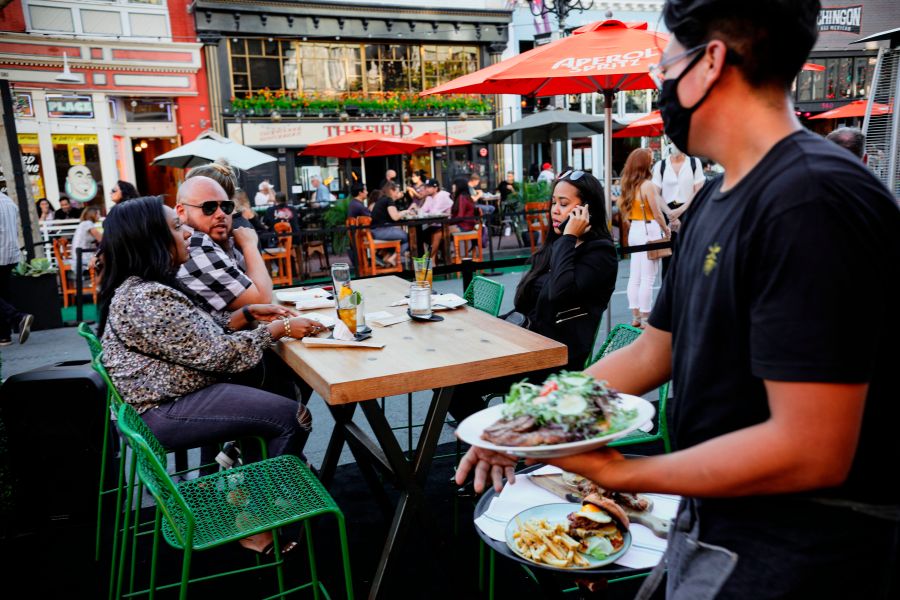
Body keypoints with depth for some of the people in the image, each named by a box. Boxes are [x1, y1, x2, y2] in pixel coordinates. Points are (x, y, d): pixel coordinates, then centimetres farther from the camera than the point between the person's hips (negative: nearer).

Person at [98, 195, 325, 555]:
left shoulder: (139, 286, 8)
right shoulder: (147, 299, -25)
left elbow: (203, 335, 12)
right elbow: (217, 355, -23)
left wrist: (247, 316, 0)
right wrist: (278, 329, -13)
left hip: (168, 394, 11)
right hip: (163, 414, -11)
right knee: (293, 417, -13)